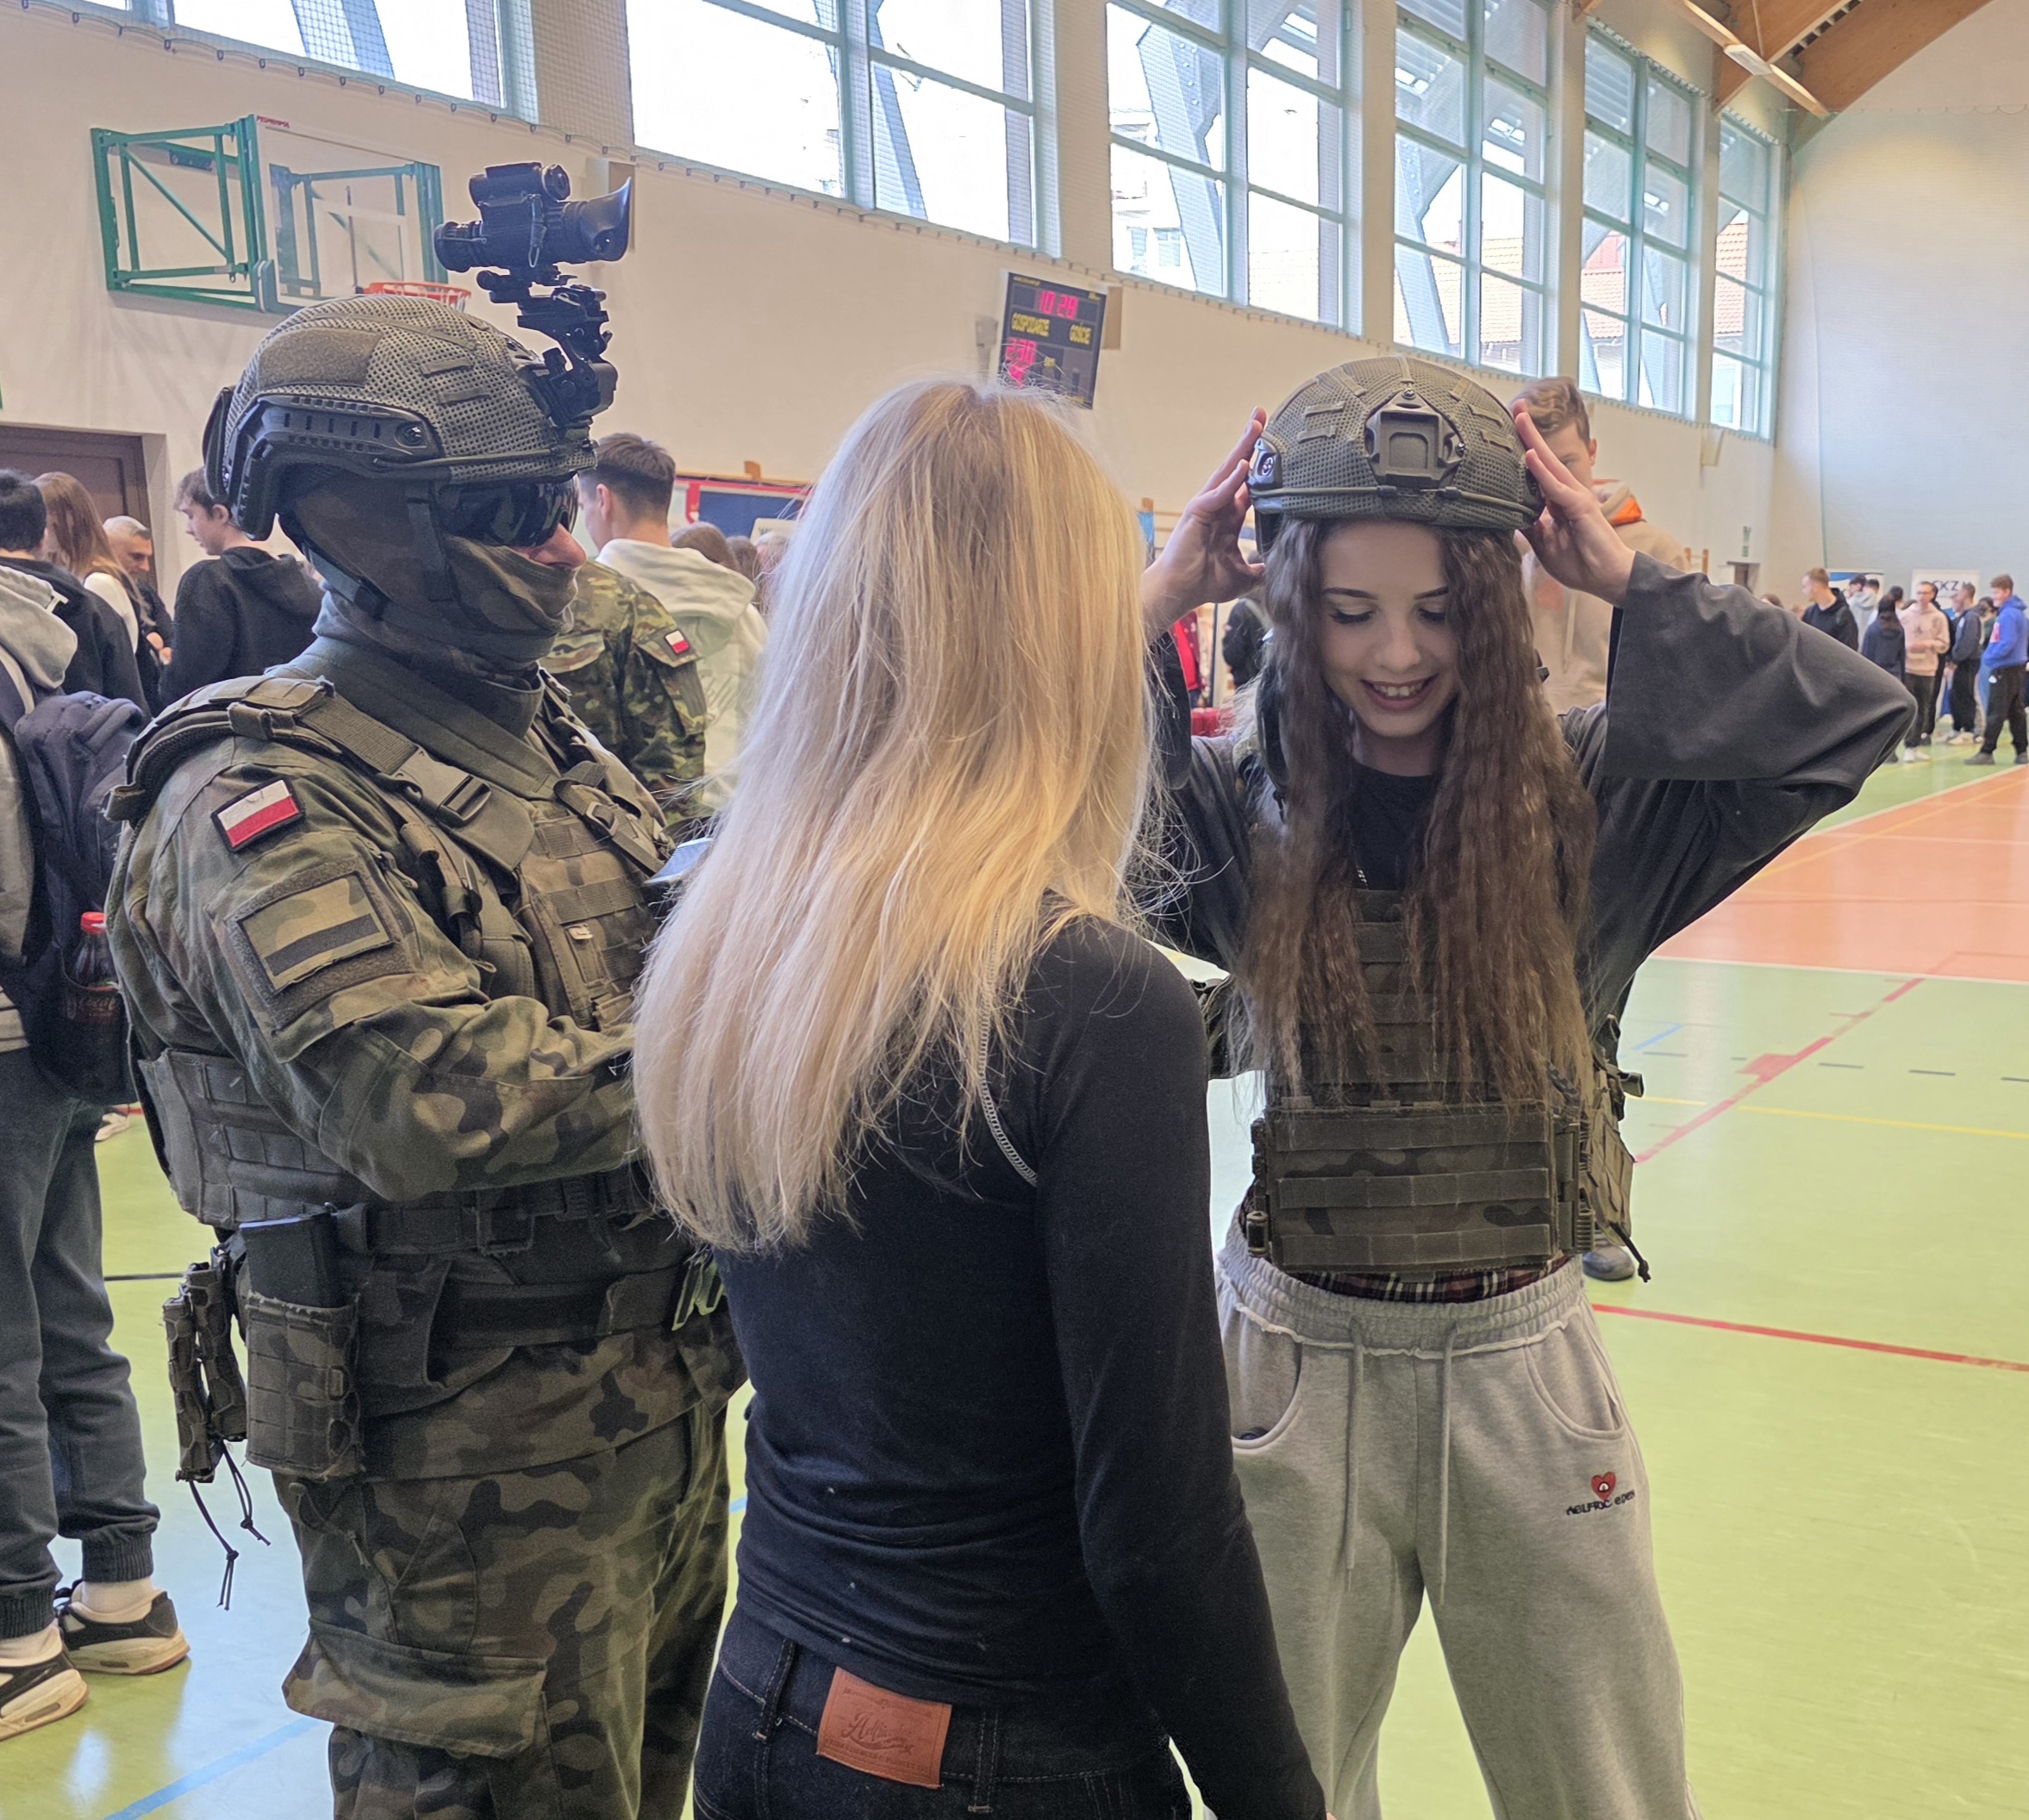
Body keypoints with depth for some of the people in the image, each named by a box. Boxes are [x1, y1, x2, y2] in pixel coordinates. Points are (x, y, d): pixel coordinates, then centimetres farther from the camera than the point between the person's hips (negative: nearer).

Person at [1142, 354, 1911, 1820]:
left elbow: (1857, 719, -15)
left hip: (1522, 1363, 1)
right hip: (1299, 1358, 0)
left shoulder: (1597, 795, -7)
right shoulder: (1243, 809, -7)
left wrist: (1623, 578, -15)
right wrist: (1162, 598, -17)